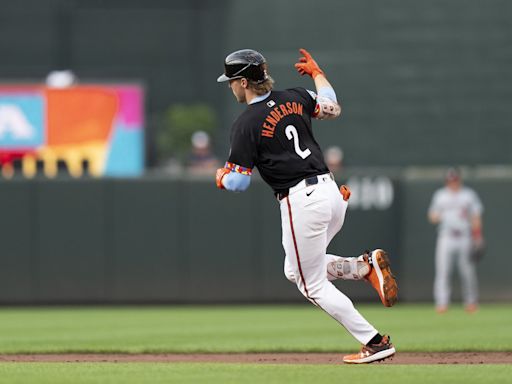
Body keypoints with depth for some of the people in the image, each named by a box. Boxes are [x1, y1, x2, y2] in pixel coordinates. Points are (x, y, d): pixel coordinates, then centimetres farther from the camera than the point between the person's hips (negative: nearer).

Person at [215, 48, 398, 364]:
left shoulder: (246, 124, -10)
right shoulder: (295, 98, 8)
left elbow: (239, 182, -9)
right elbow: (333, 108, 25)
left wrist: (222, 178, 14)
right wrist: (317, 73, 39)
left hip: (302, 201, -8)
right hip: (331, 191, 8)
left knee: (313, 285, 6)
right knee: (296, 270, 24)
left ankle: (375, 343, 2)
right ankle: (367, 265, 6)